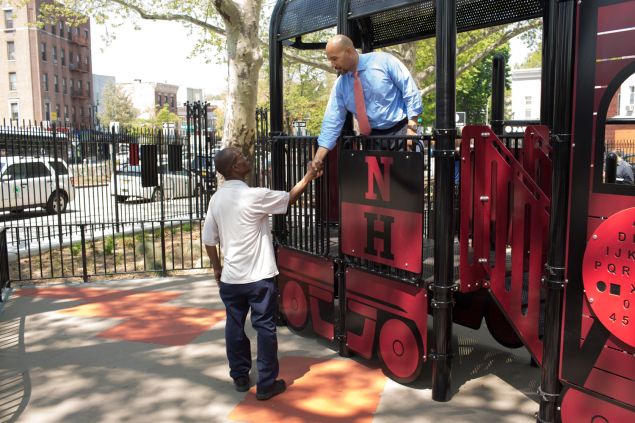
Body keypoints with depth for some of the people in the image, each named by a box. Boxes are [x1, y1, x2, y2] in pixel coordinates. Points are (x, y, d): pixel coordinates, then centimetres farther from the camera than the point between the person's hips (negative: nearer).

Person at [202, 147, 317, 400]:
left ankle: (240, 378, 28)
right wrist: (309, 176, 12)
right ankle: (266, 384, 13)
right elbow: (290, 198, -2)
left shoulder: (216, 199, 2)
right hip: (259, 277, -5)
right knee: (265, 328, 5)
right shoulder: (254, 196, -16)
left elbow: (209, 240, 7)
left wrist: (217, 268, 20)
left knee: (235, 327, 16)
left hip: (230, 277, 6)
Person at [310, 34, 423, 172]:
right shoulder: (339, 85, 0)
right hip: (372, 137, 4)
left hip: (401, 130, -4)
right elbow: (332, 122, -2)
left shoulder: (383, 61, -11)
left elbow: (410, 91, -10)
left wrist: (411, 128, -19)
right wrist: (318, 158, -10)